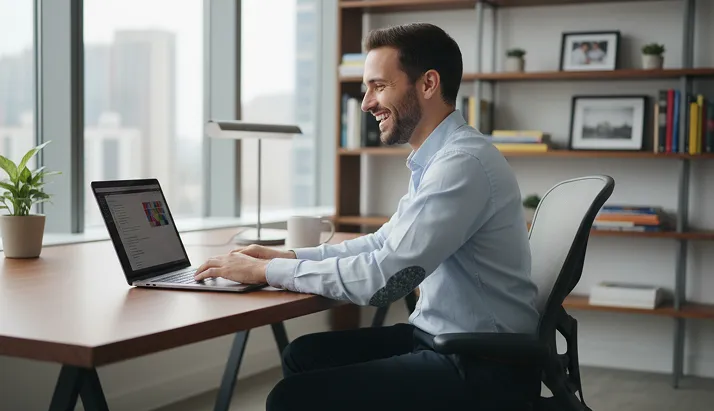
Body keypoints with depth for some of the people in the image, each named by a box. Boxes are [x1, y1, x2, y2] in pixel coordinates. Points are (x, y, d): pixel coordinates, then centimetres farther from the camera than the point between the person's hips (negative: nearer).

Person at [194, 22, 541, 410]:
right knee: (304, 355, 11)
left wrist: (267, 270, -15)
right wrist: (289, 255, 8)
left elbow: (383, 277, -25)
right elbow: (386, 243, 20)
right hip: (440, 336, 9)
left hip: (482, 367, -9)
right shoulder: (436, 158, 11)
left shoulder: (463, 162, -22)